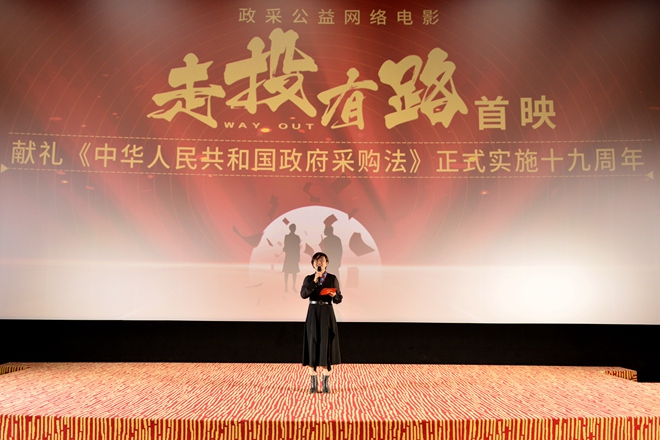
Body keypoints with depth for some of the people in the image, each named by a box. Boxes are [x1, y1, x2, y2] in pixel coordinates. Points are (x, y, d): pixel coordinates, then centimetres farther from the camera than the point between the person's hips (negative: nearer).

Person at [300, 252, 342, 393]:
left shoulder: (333, 278, 4)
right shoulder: (308, 279, 5)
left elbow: (339, 299, 5)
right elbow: (303, 294, -13)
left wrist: (334, 295, -18)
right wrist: (314, 280, -18)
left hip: (327, 314, 0)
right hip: (313, 314, 0)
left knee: (326, 344, -2)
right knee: (312, 344, -2)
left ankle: (326, 382, 5)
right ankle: (313, 383, 5)